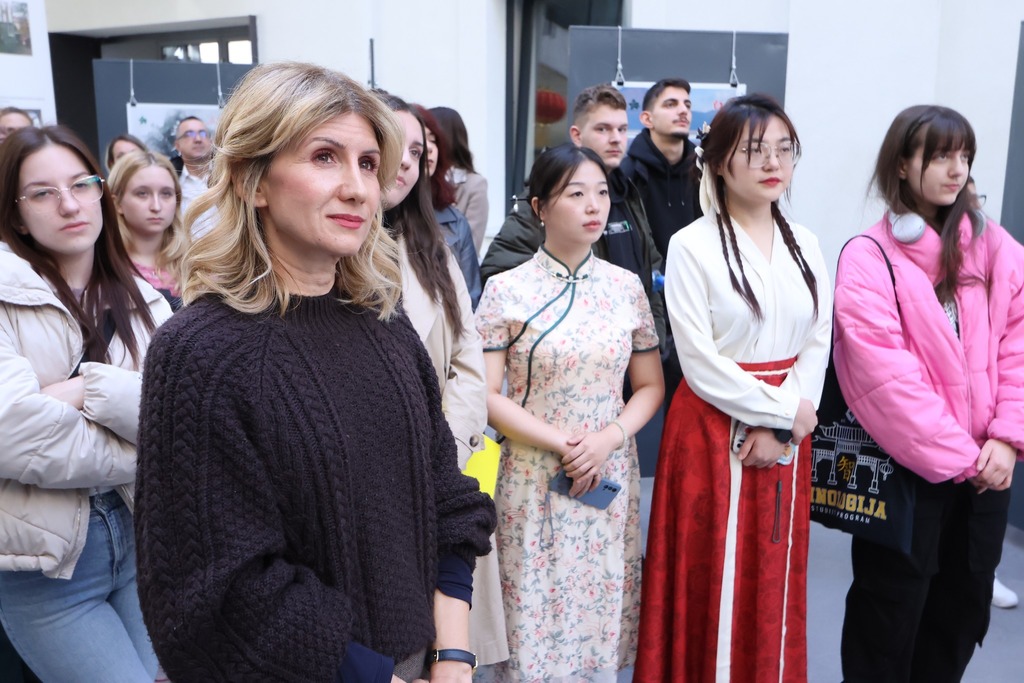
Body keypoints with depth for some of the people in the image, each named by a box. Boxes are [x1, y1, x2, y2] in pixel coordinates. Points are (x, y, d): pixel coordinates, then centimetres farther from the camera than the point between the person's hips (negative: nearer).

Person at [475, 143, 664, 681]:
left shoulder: (627, 287, 3)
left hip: (611, 477, 3)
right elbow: (486, 395, -9)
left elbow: (650, 385, 6)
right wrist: (561, 444, -14)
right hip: (534, 480, -2)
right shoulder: (507, 289, -6)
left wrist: (608, 438, -11)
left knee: (602, 619, 12)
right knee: (536, 618, 7)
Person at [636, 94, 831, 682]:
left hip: (787, 434, 5)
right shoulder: (692, 246, -9)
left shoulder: (805, 245, 7)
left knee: (774, 578, 14)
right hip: (714, 431, -4)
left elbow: (817, 344, 3)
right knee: (714, 579, 5)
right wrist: (785, 408, -10)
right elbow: (701, 364, -14)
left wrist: (782, 430, -9)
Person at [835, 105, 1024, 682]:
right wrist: (955, 455, -14)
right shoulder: (868, 260, -9)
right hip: (905, 464, -4)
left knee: (964, 602, 16)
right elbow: (887, 376, -15)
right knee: (892, 607, 7)